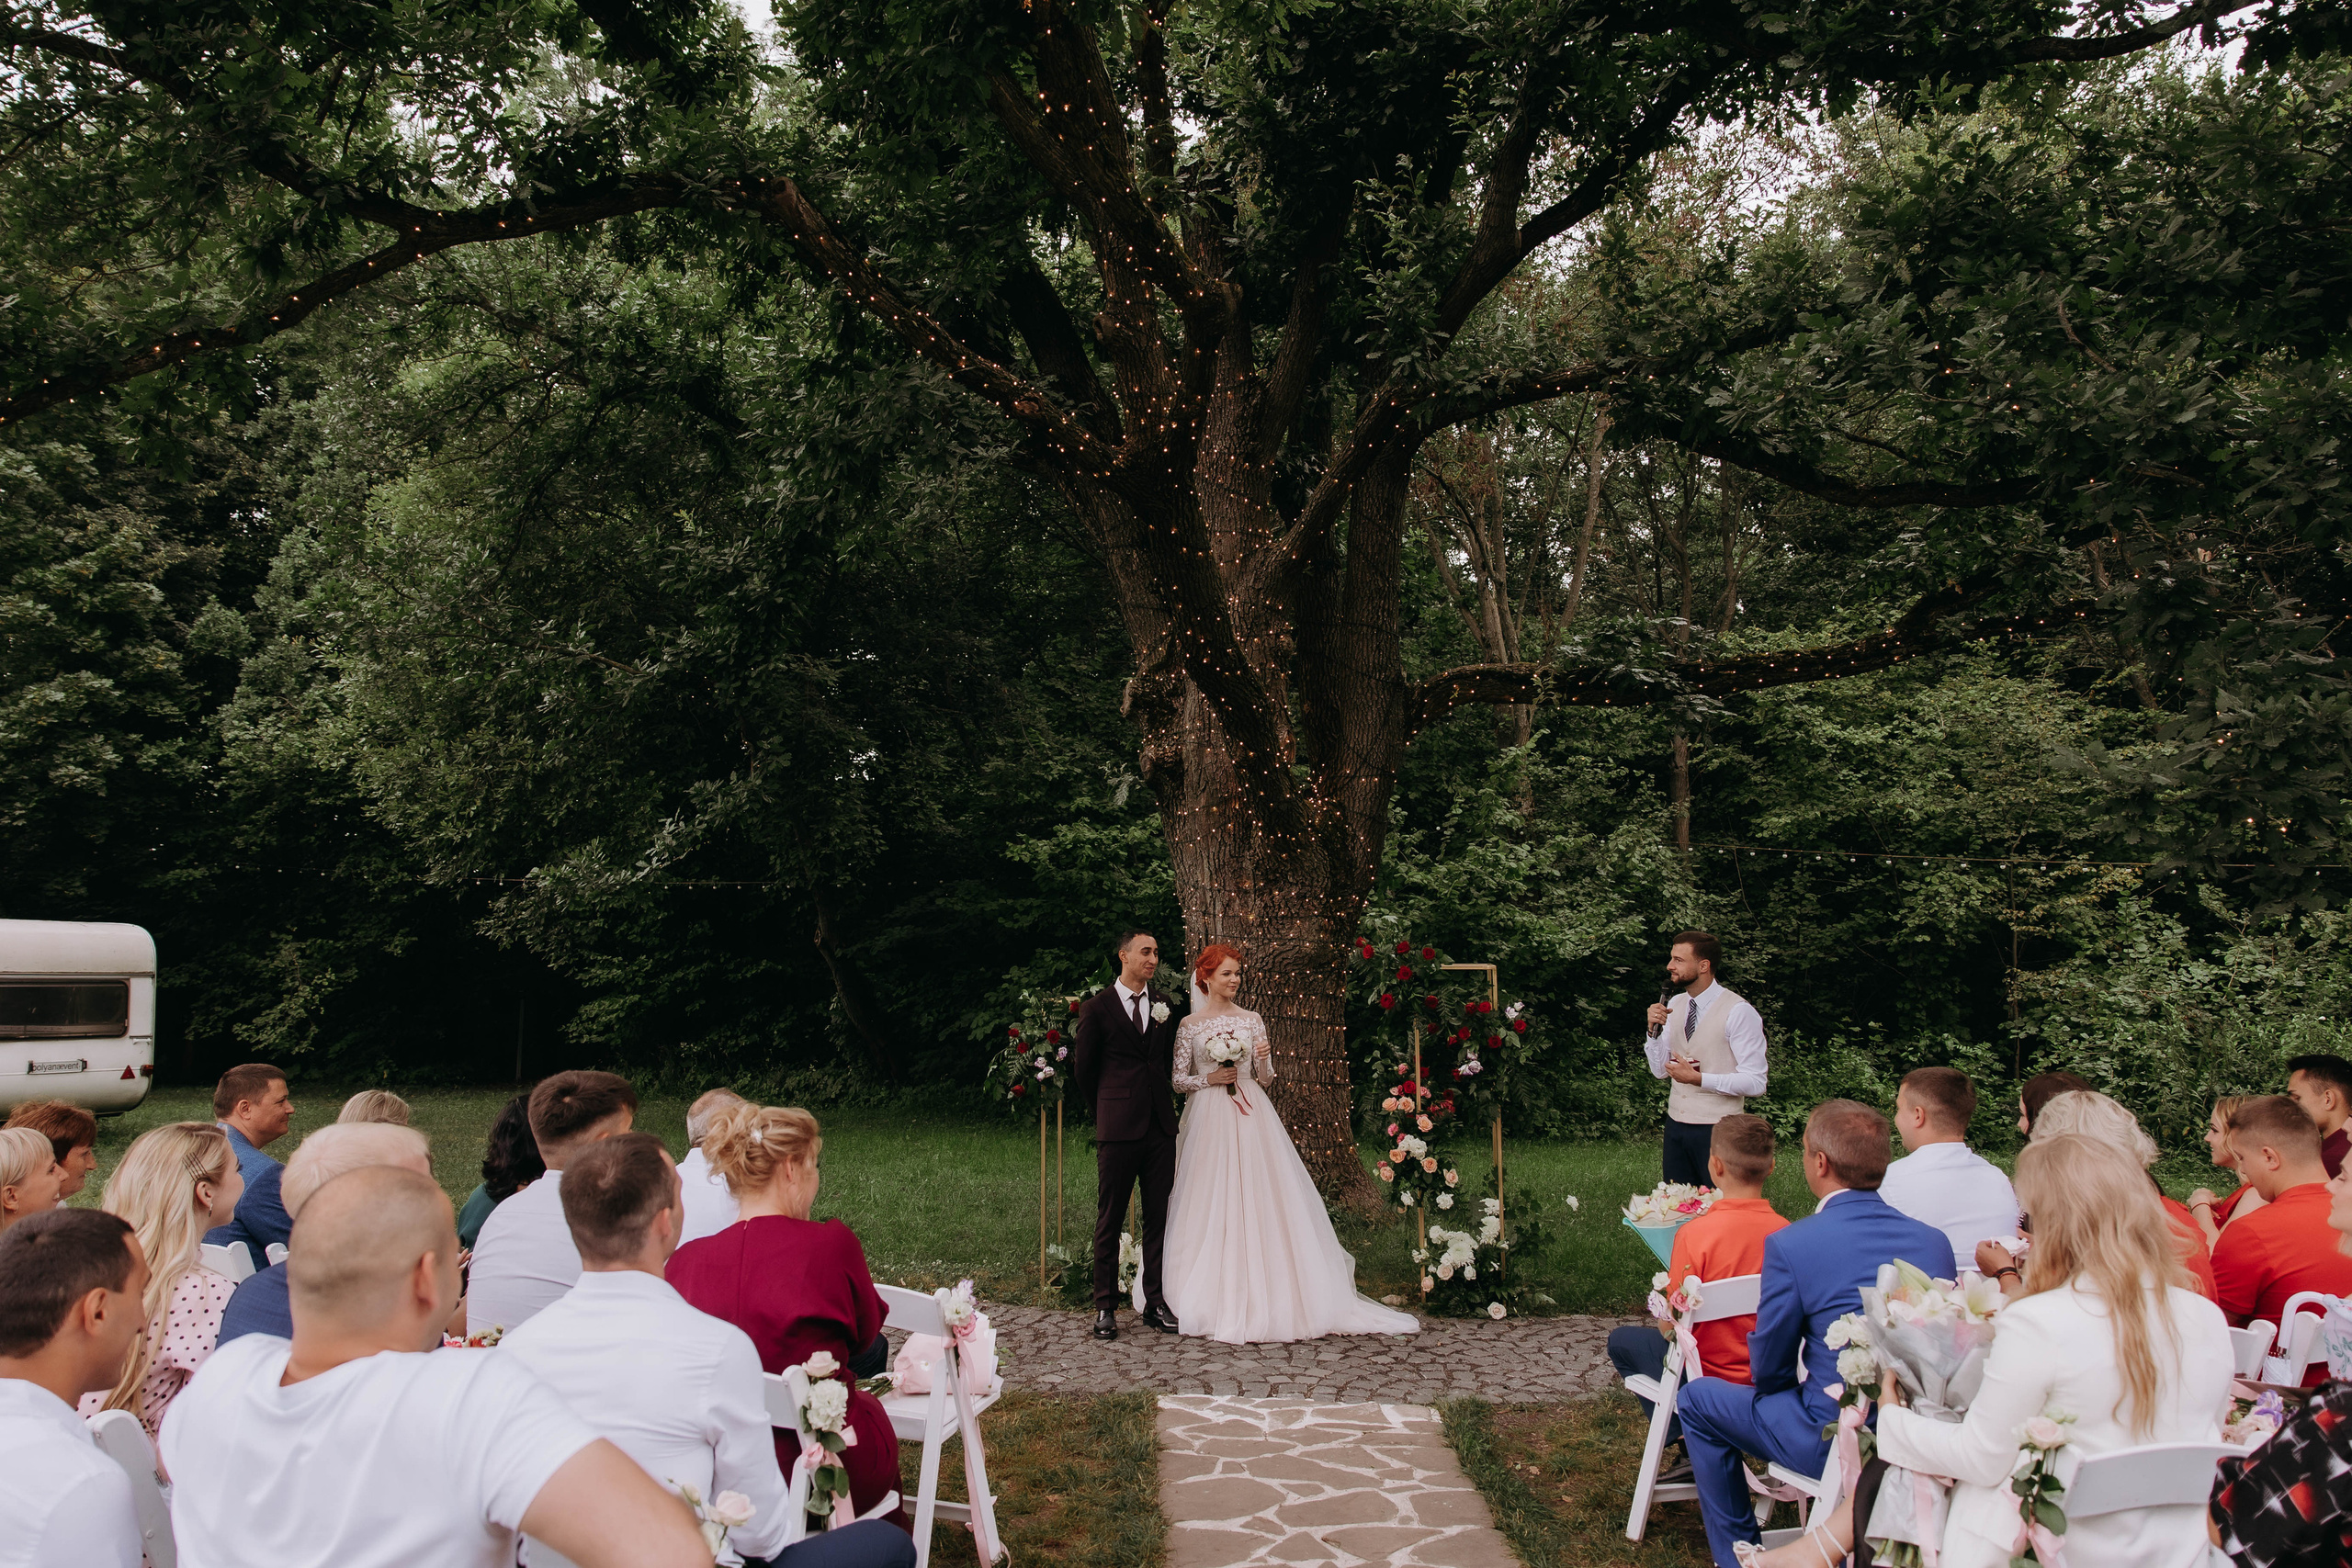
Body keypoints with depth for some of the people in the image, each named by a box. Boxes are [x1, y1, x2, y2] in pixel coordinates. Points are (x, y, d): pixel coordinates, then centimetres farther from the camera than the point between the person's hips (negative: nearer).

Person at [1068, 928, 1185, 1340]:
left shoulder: (1164, 1007, 11)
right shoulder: (1097, 1008, -1)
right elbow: (1082, 1068, 6)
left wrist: (1162, 1103, 14)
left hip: (1160, 1126, 4)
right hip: (1118, 1128, -4)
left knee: (1159, 1218, 7)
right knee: (1110, 1219, 2)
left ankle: (1156, 1304, 15)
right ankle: (1105, 1308, 9)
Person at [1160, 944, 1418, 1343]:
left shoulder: (1251, 1021, 8)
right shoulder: (1190, 1025, 4)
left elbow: (1265, 1078, 9)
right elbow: (1178, 1080, 5)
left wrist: (1264, 1059, -12)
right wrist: (1209, 1078, -11)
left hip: (1250, 1117, 1)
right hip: (1208, 1119, -1)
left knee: (1257, 1200, -3)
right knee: (1211, 1206, -3)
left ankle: (1261, 1302, 3)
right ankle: (1216, 1302, 5)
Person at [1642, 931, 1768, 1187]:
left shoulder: (1739, 1012, -13)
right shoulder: (1674, 1006, 8)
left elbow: (1754, 1082, -16)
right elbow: (1660, 1070, 9)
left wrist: (1698, 1078, -21)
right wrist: (1655, 1030, -6)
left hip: (1717, 1129, -6)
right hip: (1677, 1125, 6)